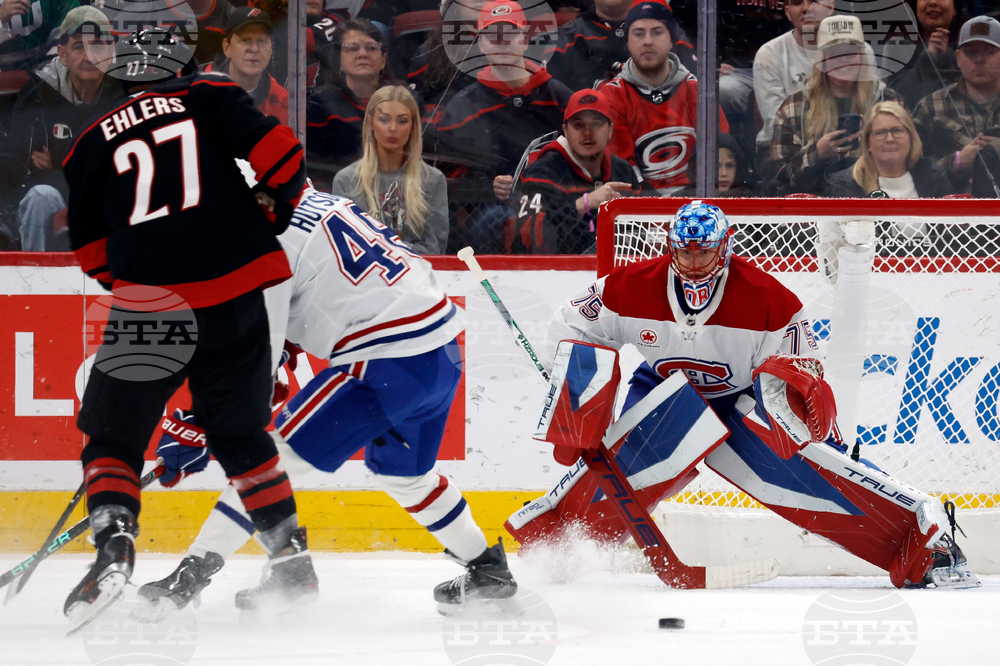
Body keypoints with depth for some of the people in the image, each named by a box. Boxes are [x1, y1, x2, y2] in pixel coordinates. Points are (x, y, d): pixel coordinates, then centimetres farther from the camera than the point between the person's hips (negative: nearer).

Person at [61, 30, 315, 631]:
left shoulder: (94, 143, 13)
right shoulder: (209, 99, 10)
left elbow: (92, 253, 15)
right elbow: (280, 153, -2)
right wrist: (282, 214, 17)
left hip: (150, 304, -2)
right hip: (236, 299, 2)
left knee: (112, 433, 11)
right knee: (241, 433, 20)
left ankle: (114, 542, -13)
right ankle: (292, 559, 20)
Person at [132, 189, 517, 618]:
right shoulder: (315, 202, 16)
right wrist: (287, 345, 24)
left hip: (387, 363, -9)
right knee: (399, 472, 30)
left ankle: (195, 571, -10)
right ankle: (487, 568, 39)